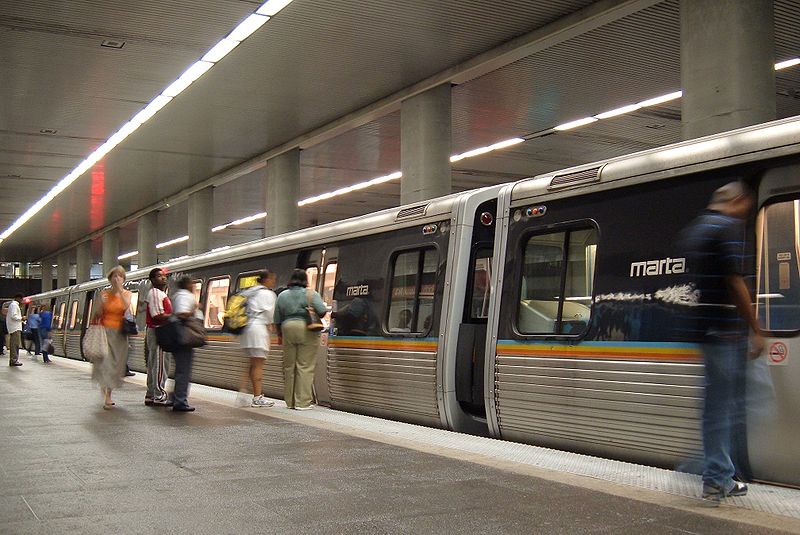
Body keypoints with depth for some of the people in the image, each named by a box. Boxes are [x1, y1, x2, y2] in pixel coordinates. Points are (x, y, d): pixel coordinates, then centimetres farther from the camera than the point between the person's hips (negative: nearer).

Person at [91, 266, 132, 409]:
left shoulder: (126, 294, 6)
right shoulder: (104, 294, 3)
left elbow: (126, 306, -16)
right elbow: (97, 315, 3)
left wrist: (120, 289, -18)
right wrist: (101, 304, -16)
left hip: (120, 333, 2)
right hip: (105, 331, -2)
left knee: (116, 364, 5)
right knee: (105, 362, -13)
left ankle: (108, 394, 19)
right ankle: (106, 396, -11)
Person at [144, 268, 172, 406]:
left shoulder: (161, 293, 21)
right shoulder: (155, 293, -12)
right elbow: (158, 316, -20)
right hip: (157, 332, -11)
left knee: (153, 365, 12)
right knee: (160, 365, -8)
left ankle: (151, 396, 17)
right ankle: (159, 396, -6)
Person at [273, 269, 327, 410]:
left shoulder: (282, 296, 9)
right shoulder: (311, 294, -3)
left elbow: (277, 320, 11)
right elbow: (323, 311, -13)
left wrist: (280, 334, 23)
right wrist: (315, 318, 8)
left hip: (288, 330, 4)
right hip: (307, 331, -4)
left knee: (289, 366, 10)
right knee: (305, 367, -3)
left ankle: (290, 402, 16)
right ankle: (302, 402, -5)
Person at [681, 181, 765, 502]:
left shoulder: (693, 230, 16)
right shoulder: (729, 227, -11)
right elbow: (735, 282, -16)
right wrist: (756, 330, -10)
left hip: (706, 328, 9)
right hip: (727, 329, -9)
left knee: (719, 403, 14)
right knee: (722, 405, -3)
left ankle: (720, 476, 20)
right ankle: (717, 480, 3)